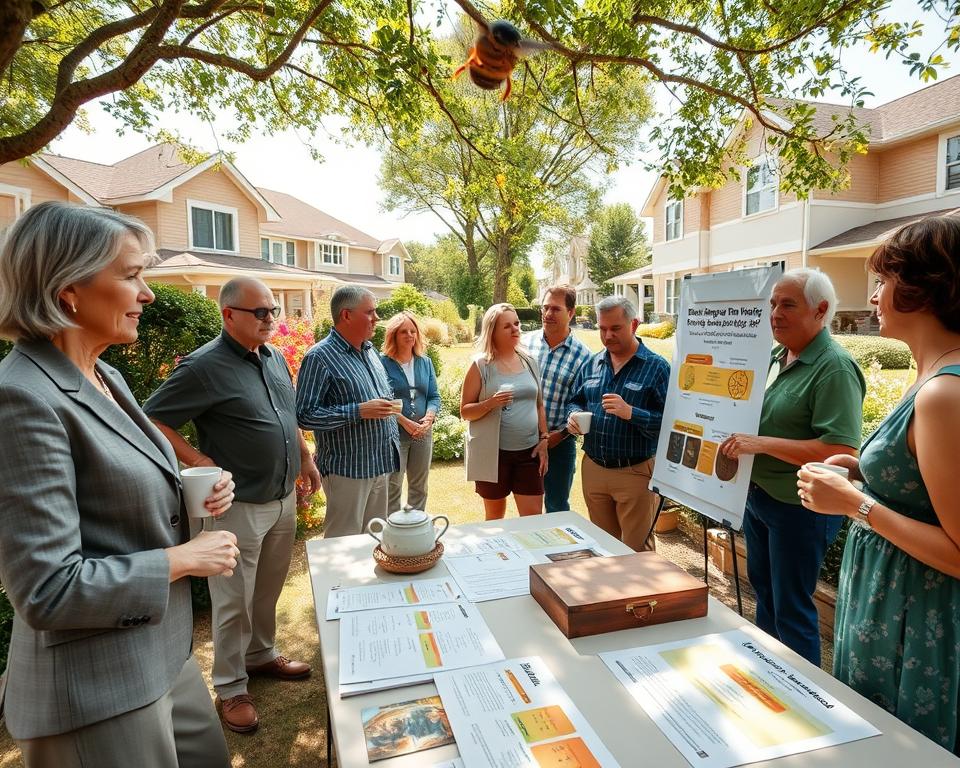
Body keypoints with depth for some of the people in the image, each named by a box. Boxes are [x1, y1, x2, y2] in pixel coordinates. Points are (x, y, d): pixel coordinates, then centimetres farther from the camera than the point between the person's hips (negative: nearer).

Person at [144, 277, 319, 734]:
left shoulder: (274, 357, 6)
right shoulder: (205, 366, -18)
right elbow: (151, 419, -15)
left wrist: (306, 458, 15)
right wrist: (198, 461, -19)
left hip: (284, 497, 7)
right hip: (240, 505, -7)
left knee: (269, 589, 22)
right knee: (234, 601, 8)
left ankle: (262, 655, 43)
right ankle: (230, 688, 27)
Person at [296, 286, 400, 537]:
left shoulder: (371, 352, 11)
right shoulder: (320, 357, -15)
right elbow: (305, 415, -20)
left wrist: (394, 442, 14)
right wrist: (359, 411, -25)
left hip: (381, 464, 8)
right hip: (347, 469, -8)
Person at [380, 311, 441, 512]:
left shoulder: (425, 362, 9)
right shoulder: (383, 362, -7)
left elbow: (434, 396, 6)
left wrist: (429, 417, -13)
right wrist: (405, 422, -20)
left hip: (423, 433, 5)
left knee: (419, 487, 15)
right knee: (392, 487, -1)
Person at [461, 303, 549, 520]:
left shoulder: (530, 362, 6)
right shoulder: (481, 366, -7)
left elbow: (539, 405, 13)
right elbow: (465, 412, -6)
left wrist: (543, 440, 5)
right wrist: (490, 403, -23)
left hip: (529, 451, 3)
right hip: (493, 453, -3)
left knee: (534, 518, 3)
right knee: (495, 518, 12)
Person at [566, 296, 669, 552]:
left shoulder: (656, 367, -9)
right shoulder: (592, 364, 8)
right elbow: (575, 401, 17)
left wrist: (631, 413, -28)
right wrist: (573, 415, -5)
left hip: (635, 473, -5)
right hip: (593, 469, 5)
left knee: (637, 551, 9)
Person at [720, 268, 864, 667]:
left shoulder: (834, 367, -19)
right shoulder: (775, 357, 7)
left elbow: (841, 451, -27)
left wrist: (761, 443, -30)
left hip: (799, 507, -8)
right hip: (757, 497, 9)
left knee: (791, 608, 6)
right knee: (764, 592, 23)